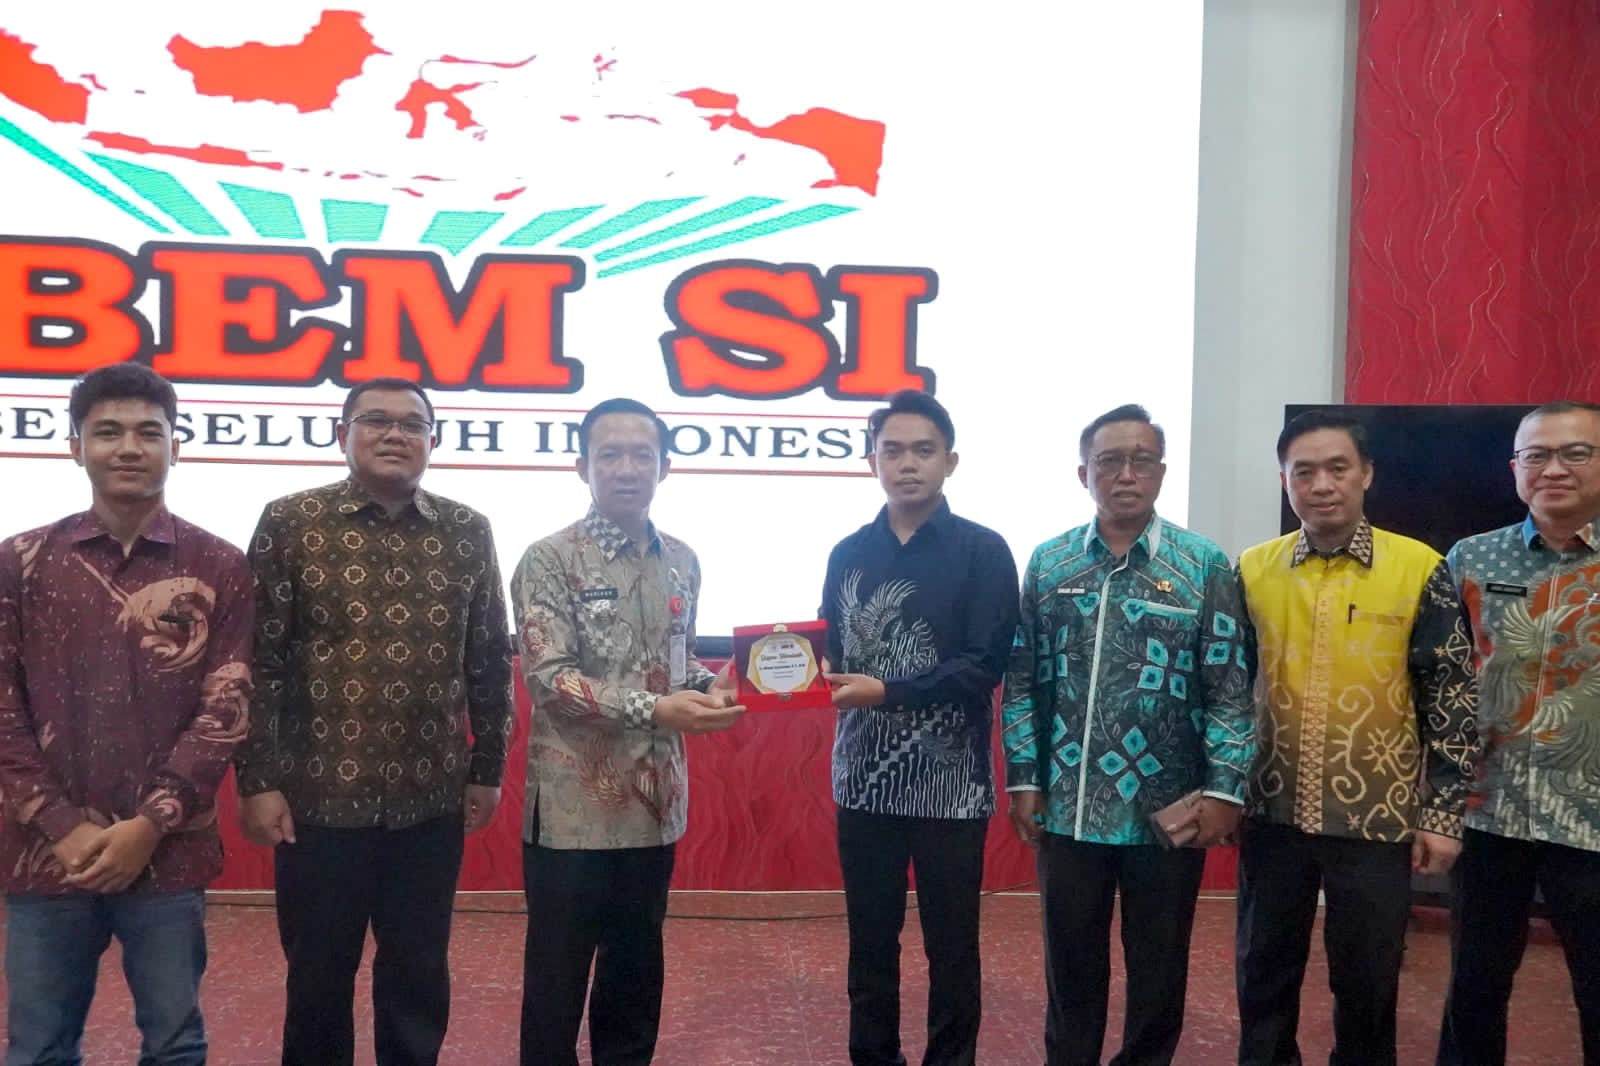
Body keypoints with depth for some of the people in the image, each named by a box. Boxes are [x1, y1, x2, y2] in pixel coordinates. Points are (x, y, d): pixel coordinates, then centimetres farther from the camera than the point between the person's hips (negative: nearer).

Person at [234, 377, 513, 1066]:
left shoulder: (468, 532, 3)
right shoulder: (290, 523, -3)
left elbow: (490, 661, 7)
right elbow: (258, 661, -4)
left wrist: (487, 769, 6)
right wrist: (256, 781, -7)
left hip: (432, 799, 2)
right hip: (319, 794, -1)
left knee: (419, 975, 14)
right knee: (318, 975, 14)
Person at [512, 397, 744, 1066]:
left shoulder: (681, 563, 7)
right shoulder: (549, 560, -10)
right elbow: (547, 677, -18)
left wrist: (708, 688, -5)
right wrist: (653, 709, -26)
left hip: (654, 799, 5)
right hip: (573, 802, -5)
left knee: (638, 961, 18)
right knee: (558, 969, 8)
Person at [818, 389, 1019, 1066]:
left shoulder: (983, 552, -4)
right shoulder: (848, 554, 8)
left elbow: (983, 668, -13)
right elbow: (833, 653, 9)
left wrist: (885, 692, -20)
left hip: (951, 783, -3)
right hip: (865, 779, 4)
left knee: (951, 947, 10)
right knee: (869, 944, 15)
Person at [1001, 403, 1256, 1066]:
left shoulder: (1205, 567, -3)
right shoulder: (1048, 563, 3)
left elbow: (1230, 688, -4)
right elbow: (1023, 681, 4)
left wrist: (1224, 788, -10)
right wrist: (1024, 779, 1)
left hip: (1168, 810, -1)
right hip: (1068, 807, 2)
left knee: (1159, 964, 13)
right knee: (1070, 959, 15)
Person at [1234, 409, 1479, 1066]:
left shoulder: (1420, 570, -7)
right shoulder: (1252, 569, 0)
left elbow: (1453, 702, -4)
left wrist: (1442, 815, -5)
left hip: (1379, 818, -2)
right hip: (1273, 815, 2)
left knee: (1367, 984, 13)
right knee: (1263, 975, 14)